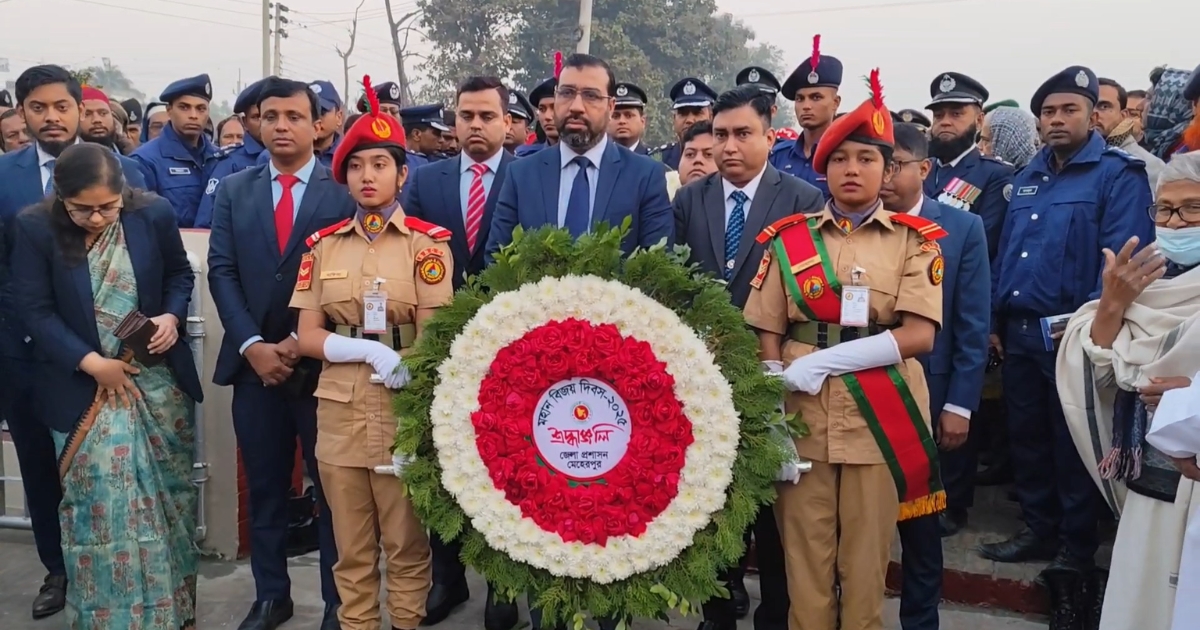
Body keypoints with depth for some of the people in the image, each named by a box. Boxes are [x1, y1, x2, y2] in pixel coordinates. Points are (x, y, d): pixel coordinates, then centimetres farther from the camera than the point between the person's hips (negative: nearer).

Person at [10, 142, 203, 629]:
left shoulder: (154, 214, -7)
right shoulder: (35, 228, -10)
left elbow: (180, 274, 8)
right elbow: (35, 310, -9)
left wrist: (171, 318, -11)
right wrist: (92, 363, -16)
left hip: (159, 379, 2)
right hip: (85, 387, -2)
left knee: (168, 493, 11)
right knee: (100, 503, -2)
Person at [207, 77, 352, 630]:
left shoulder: (344, 191, -2)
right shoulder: (233, 191, 9)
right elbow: (222, 272, 3)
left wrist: (304, 342, -12)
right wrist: (253, 345, -9)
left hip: (322, 363, -3)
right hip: (255, 363, 4)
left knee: (332, 486, 6)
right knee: (264, 487, 13)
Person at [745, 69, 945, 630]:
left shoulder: (915, 240, 2)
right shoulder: (789, 237, 6)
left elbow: (919, 335, -9)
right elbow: (769, 335, 5)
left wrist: (824, 360, -16)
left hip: (879, 418, -1)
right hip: (802, 416, 1)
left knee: (865, 561, 8)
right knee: (805, 559, 6)